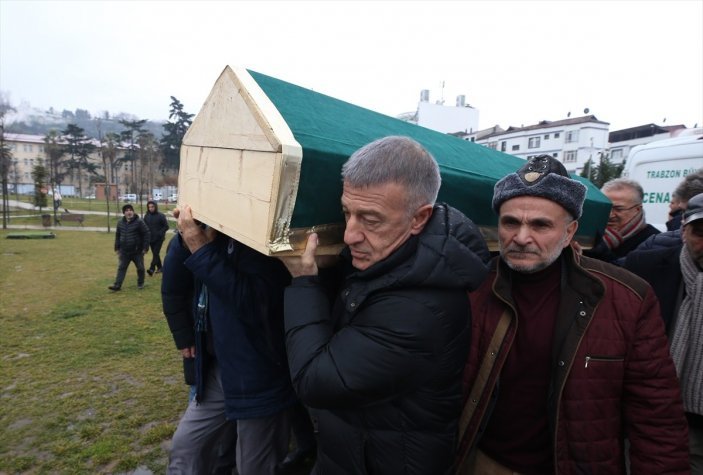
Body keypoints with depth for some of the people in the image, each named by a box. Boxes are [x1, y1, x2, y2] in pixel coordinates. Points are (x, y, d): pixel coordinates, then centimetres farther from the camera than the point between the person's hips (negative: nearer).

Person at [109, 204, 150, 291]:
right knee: (121, 268, 4)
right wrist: (117, 248, 11)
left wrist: (145, 247, -15)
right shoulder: (120, 222, 5)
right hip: (124, 251, 4)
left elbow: (146, 234, -12)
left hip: (137, 251, -4)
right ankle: (117, 285, 6)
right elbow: (117, 235, 14)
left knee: (140, 268, 7)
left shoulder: (139, 222, -11)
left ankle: (140, 283, 24)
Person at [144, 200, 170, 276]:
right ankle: (159, 267, 26)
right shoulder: (146, 216, 4)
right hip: (150, 238, 5)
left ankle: (152, 269, -16)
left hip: (159, 239, -5)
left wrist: (160, 233, -17)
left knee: (156, 253, -12)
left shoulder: (161, 216, -8)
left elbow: (166, 226, -6)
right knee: (155, 253, 13)